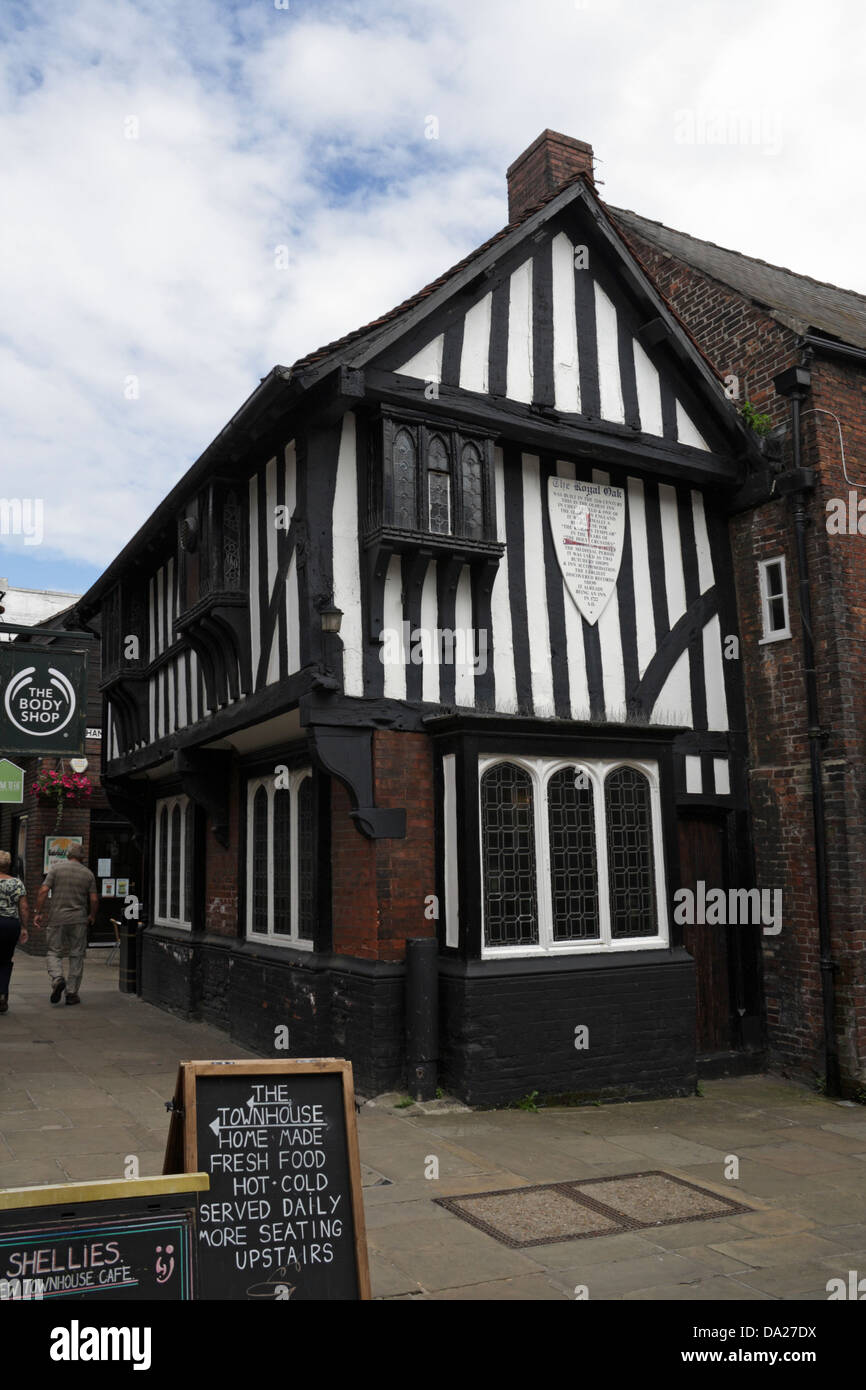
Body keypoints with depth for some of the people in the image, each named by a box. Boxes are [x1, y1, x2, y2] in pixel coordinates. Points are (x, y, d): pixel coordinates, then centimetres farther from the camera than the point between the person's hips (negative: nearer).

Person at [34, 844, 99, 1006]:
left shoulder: (56, 867, 1)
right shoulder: (88, 873, 5)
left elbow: (44, 891, -8)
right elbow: (94, 899, 1)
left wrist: (37, 912, -1)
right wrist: (92, 916, 18)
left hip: (57, 918, -1)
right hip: (79, 919, 1)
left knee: (53, 952, 10)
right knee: (76, 955, 8)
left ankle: (57, 979, -15)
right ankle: (72, 993, 8)